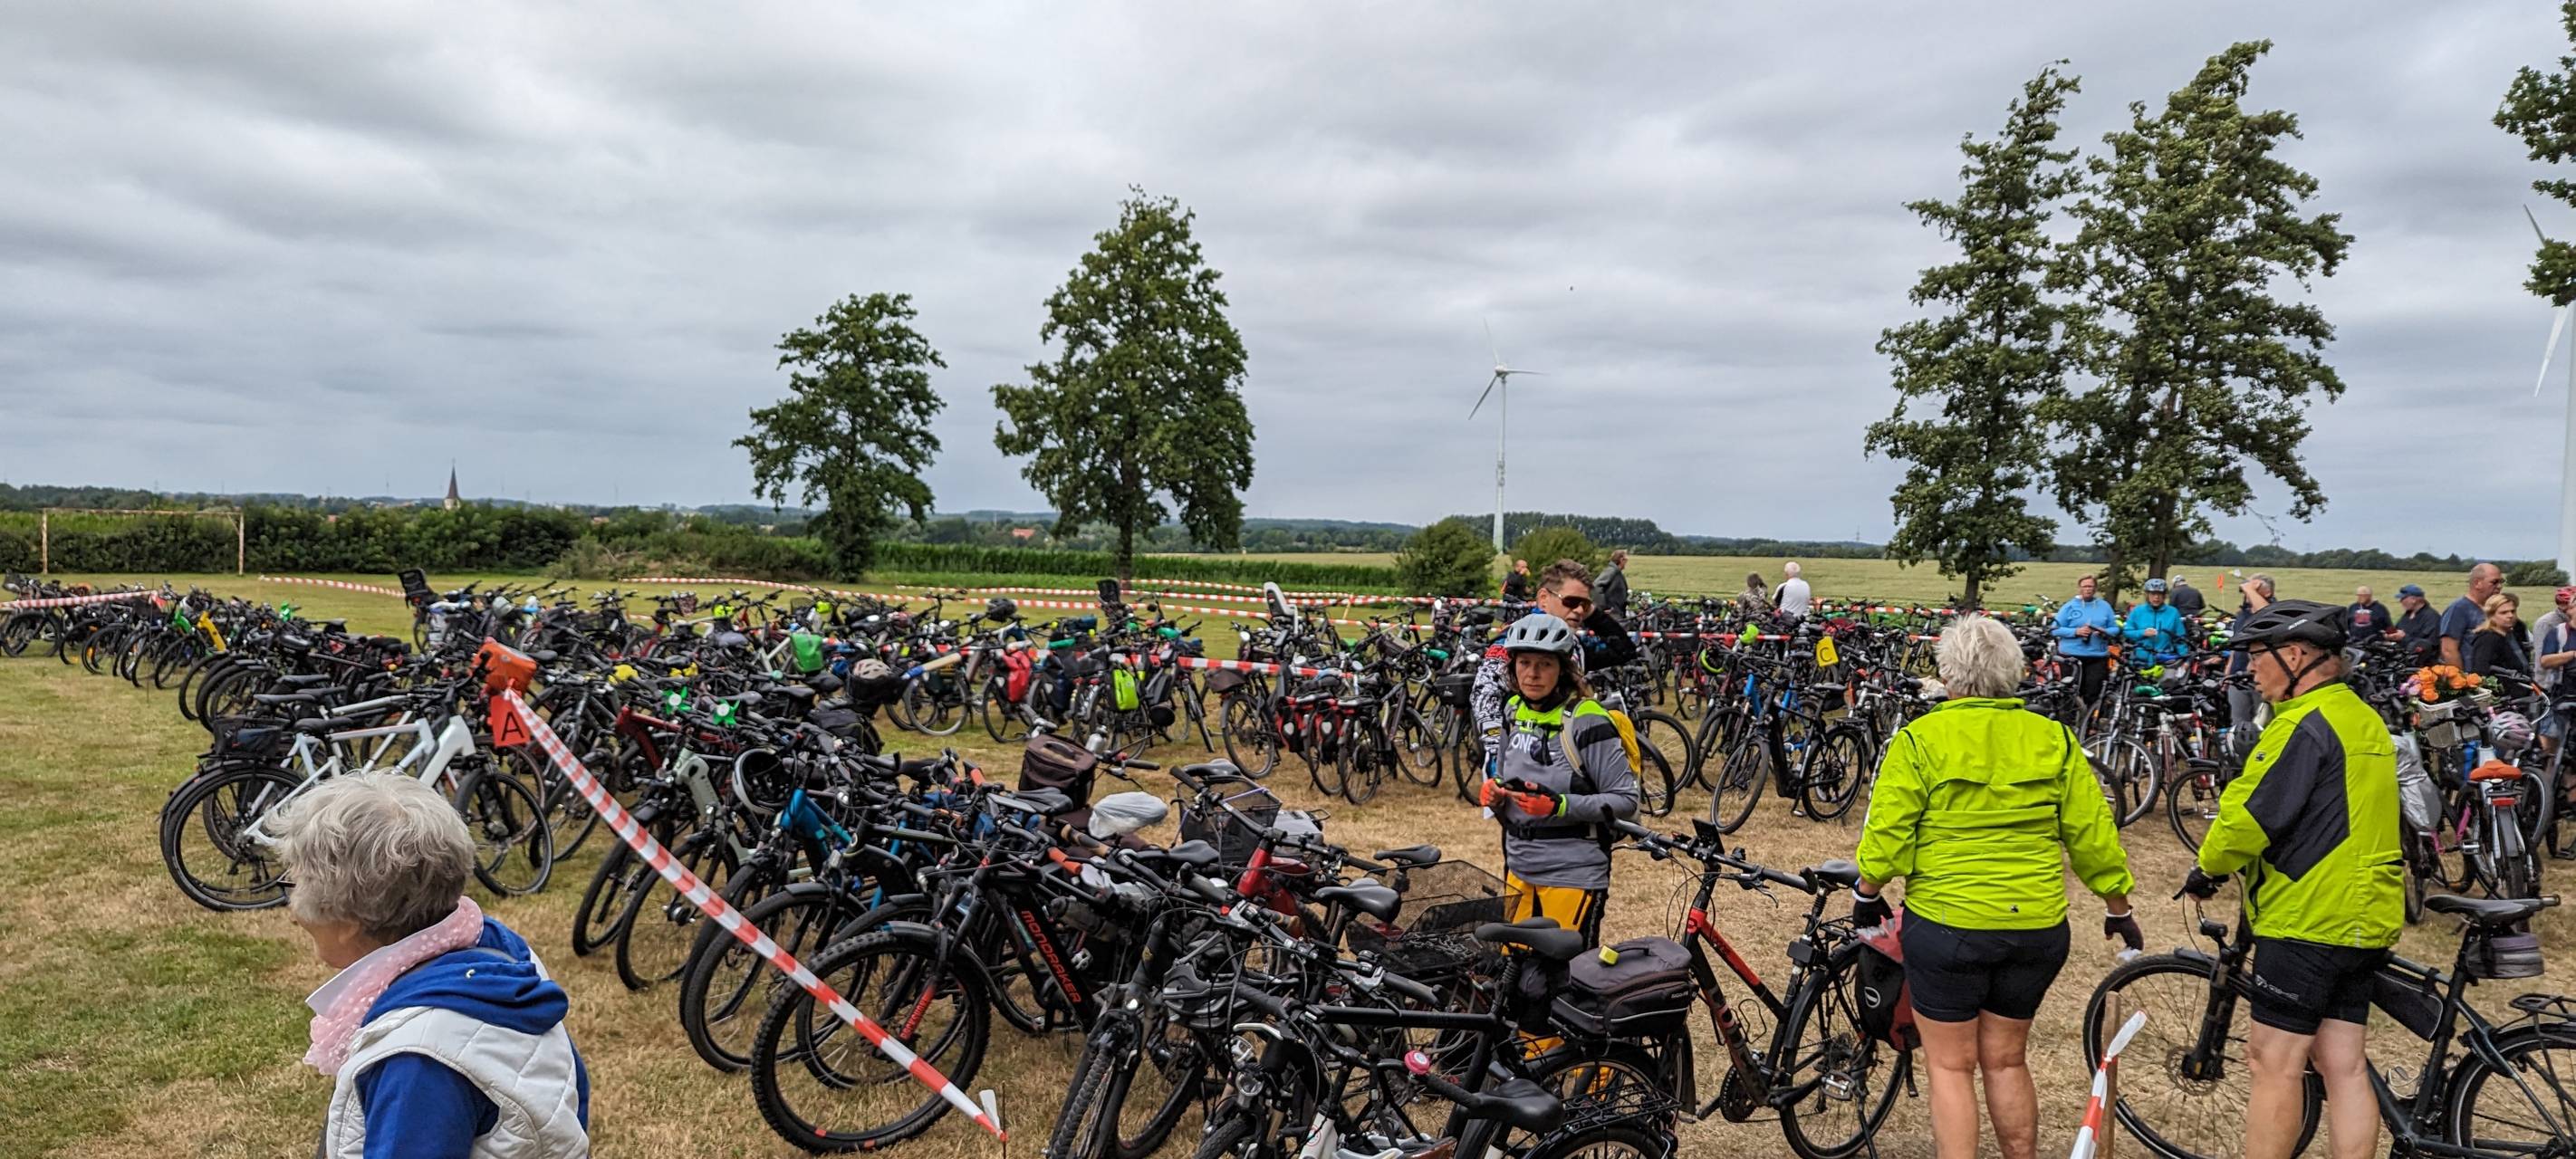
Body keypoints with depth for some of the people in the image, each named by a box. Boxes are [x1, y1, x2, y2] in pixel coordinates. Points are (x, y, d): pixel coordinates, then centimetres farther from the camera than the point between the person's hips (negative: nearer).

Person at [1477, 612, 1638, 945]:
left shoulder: (1586, 721, -15)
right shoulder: (1515, 712, 6)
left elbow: (1625, 800, -15)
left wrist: (1559, 805, -25)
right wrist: (1493, 792, -2)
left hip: (1573, 875, -6)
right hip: (1520, 868, 6)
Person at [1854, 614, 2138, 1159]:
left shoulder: (1920, 740, -10)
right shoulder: (2055, 740, 0)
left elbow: (1886, 834, -11)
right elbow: (2093, 836, 4)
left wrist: (1866, 895, 5)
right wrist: (2118, 908, 18)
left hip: (1946, 925, -4)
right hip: (2038, 927, 4)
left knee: (1951, 1066, 8)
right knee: (2006, 1061, 19)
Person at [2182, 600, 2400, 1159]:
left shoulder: (2306, 723, -16)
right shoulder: (2365, 719, 15)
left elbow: (2252, 813, -19)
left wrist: (2208, 866, -2)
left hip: (2308, 919, -9)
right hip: (2365, 920, 9)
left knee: (2274, 1063, -2)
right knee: (2342, 1065, 12)